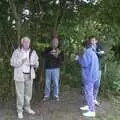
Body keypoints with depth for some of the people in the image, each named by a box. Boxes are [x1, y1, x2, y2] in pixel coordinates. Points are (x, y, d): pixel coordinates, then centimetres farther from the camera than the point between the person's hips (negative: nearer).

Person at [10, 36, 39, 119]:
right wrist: (21, 61, -24)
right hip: (20, 75, -4)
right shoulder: (17, 52, -7)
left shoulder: (33, 52, 5)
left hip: (29, 75, 4)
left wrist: (35, 64, -13)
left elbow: (36, 62, 11)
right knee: (20, 94, 0)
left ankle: (27, 107, 32)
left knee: (29, 93, 13)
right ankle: (20, 111, 13)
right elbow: (13, 63, -9)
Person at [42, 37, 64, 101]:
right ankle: (46, 95, 16)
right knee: (47, 82, 5)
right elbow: (43, 55, -10)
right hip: (48, 68, 1)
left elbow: (62, 59, 0)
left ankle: (56, 95, 14)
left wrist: (58, 55, -17)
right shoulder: (47, 49, 7)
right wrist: (50, 53, -22)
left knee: (56, 82, 1)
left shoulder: (59, 51, 7)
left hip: (56, 68, 0)